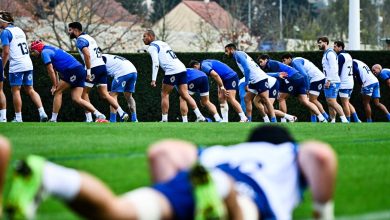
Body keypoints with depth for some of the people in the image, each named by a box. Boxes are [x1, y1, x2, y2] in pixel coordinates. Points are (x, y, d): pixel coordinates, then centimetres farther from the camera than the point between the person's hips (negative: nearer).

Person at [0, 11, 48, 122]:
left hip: (16, 66, -8)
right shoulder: (19, 30, 18)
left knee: (15, 91, 0)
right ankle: (42, 113, 0)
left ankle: (18, 118, 2)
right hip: (28, 64, 8)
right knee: (30, 90, 10)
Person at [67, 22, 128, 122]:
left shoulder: (80, 40, -8)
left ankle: (89, 119, -1)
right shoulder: (89, 37, 21)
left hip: (94, 68, -8)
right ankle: (122, 113, -7)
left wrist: (88, 72, -22)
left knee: (84, 93, 4)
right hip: (102, 66, 8)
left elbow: (87, 55, -22)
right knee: (104, 94, 6)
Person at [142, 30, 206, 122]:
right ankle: (199, 116, -4)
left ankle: (164, 119, 2)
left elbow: (156, 63, -12)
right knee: (185, 95, 5)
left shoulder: (152, 47, 1)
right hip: (182, 68, 8)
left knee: (164, 94, 4)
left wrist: (153, 79, -14)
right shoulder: (163, 43, 27)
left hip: (172, 70, -8)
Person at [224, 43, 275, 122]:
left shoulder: (238, 54, -7)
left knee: (265, 99, -13)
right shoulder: (239, 55, 22)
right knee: (247, 98, 9)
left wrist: (246, 83, -14)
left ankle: (274, 121, -17)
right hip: (254, 81, 10)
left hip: (260, 79, -10)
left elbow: (247, 69, -18)